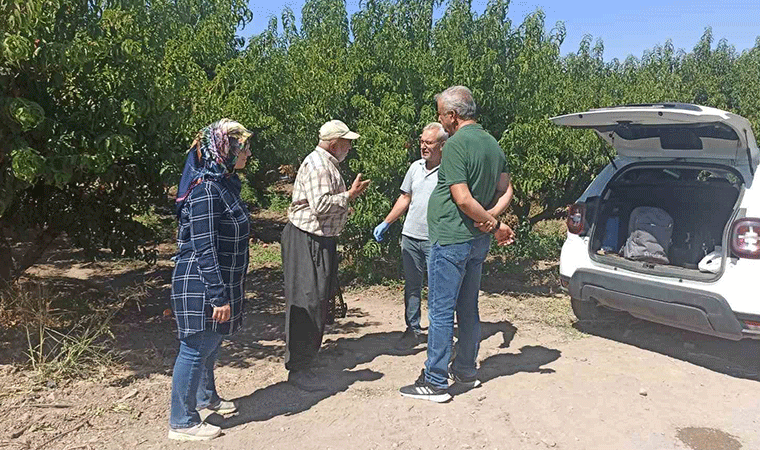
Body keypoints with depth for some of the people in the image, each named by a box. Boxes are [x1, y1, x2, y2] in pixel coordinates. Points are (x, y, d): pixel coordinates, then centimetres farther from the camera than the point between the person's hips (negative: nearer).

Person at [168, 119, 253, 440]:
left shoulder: (224, 183, 9)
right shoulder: (205, 191, -22)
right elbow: (204, 249, -24)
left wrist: (226, 291, 22)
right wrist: (219, 297, -23)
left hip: (218, 282, 10)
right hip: (200, 286, -10)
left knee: (210, 344, 23)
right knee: (196, 348, 2)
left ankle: (207, 397, 43)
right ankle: (182, 422, 18)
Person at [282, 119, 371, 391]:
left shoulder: (328, 164, 18)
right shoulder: (317, 165, -17)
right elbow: (320, 205, -26)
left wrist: (350, 193, 14)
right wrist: (350, 195, -17)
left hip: (321, 240, 11)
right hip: (307, 240, -11)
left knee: (318, 301, 18)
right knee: (306, 303, -6)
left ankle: (307, 355, 32)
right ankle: (297, 369, 2)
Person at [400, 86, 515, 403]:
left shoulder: (456, 143, -17)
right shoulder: (492, 143, 11)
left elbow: (462, 199, -23)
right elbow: (506, 191, 11)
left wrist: (494, 224, -12)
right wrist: (492, 220, -5)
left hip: (451, 240, -9)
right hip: (479, 241, 9)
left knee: (441, 311, -1)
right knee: (468, 308, 17)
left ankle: (435, 382, 7)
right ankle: (466, 370, 29)